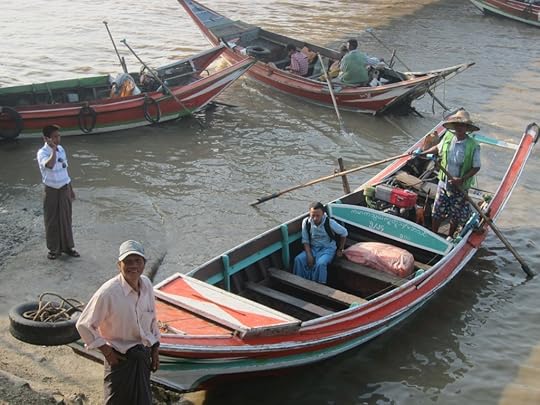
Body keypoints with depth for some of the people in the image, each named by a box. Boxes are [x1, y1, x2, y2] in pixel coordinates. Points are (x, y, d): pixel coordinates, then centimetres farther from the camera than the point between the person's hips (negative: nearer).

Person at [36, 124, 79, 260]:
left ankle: (67, 246, 28)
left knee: (66, 218, 14)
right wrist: (53, 149, -34)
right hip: (52, 191, -5)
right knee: (52, 221, 6)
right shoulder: (42, 152, -17)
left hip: (65, 189, 6)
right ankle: (53, 249, 20)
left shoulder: (61, 149, 3)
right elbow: (50, 165, -39)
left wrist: (71, 188, 16)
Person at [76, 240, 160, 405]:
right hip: (120, 358, -6)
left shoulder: (146, 284, -5)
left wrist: (155, 350, 12)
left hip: (143, 355, 6)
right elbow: (84, 325, -17)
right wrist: (106, 351, -14)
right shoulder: (108, 292, -24)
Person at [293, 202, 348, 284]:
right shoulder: (306, 222, -11)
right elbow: (305, 240, -3)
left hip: (327, 248, -3)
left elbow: (344, 233, -2)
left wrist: (340, 249, 4)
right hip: (313, 248, 3)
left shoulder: (330, 223, -19)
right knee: (298, 260, -24)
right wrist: (309, 255, -16)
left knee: (320, 263, -35)